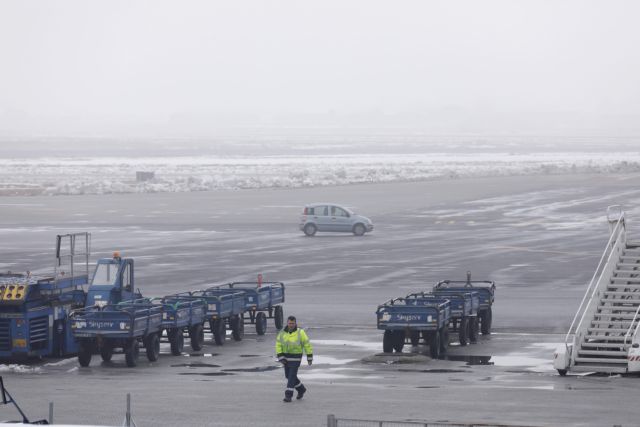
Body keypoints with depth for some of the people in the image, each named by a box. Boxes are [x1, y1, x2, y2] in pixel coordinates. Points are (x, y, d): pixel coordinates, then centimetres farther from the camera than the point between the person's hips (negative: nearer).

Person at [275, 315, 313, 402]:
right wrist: (281, 358, -12)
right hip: (286, 357, 5)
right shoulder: (282, 333, -2)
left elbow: (307, 344, -6)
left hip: (296, 357, -5)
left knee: (292, 376, -11)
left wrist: (309, 357, -5)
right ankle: (301, 389, 34)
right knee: (288, 375, 13)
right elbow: (278, 346, -2)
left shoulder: (300, 333, -11)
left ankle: (288, 395, -10)